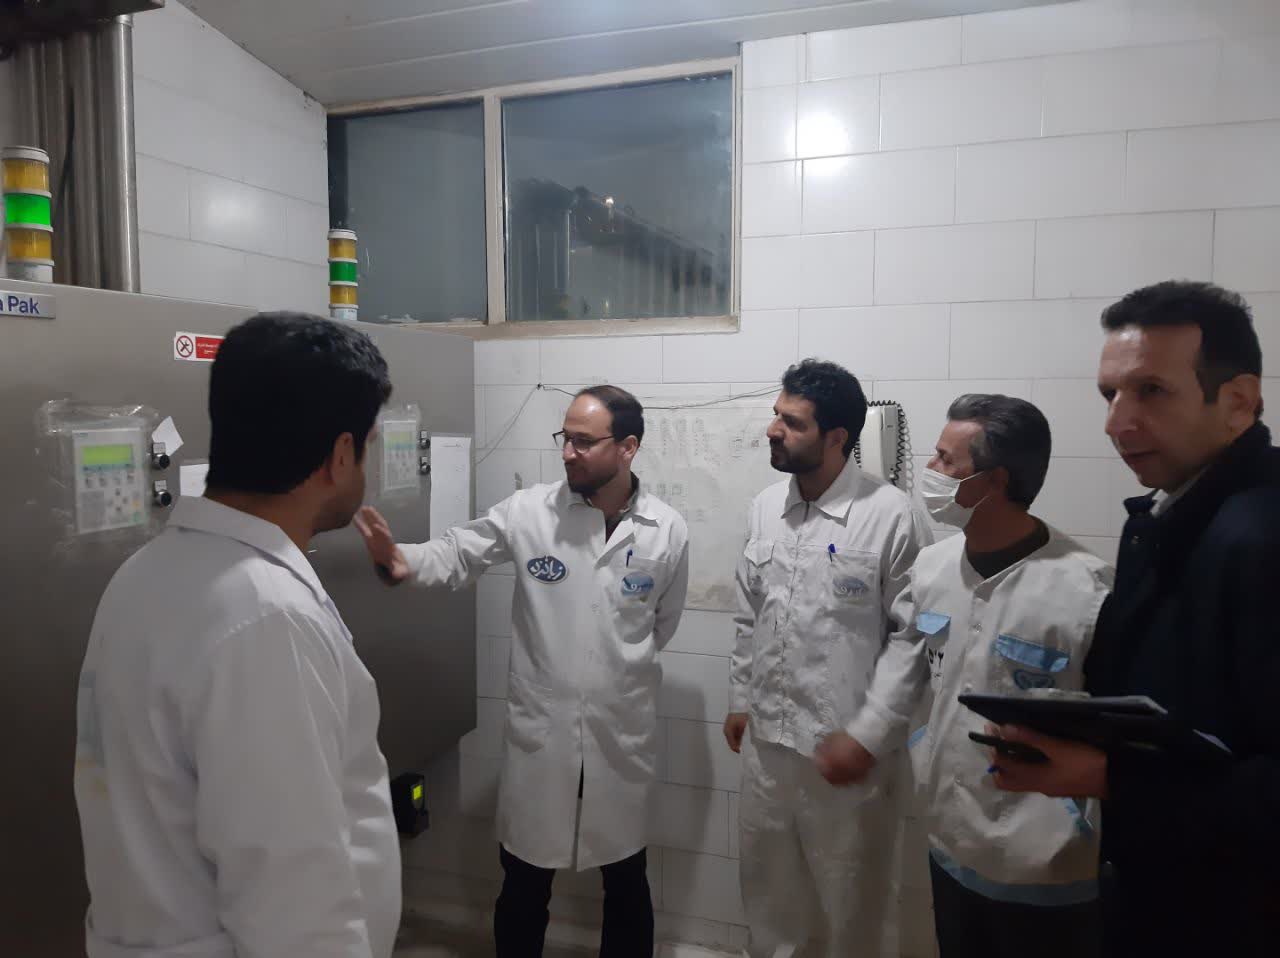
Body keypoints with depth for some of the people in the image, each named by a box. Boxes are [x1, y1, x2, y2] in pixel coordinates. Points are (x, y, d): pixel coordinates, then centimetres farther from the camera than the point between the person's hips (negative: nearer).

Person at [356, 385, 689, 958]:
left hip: (622, 732, 1)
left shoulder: (668, 531, -6)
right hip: (539, 729, 0)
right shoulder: (529, 511, -8)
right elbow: (459, 554, -5)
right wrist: (403, 561, -25)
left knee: (625, 879, 19)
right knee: (524, 880, 15)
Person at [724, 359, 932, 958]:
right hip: (765, 736, 5)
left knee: (851, 893, 15)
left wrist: (868, 735, -16)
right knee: (765, 884, 22)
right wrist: (739, 699, 15)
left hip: (845, 744, -5)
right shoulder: (764, 508, 3)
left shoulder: (891, 515, -15)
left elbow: (912, 635, -13)